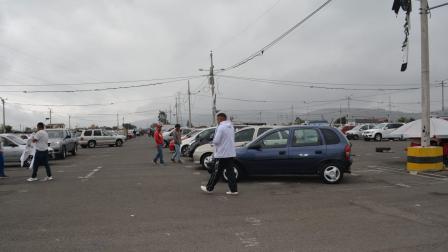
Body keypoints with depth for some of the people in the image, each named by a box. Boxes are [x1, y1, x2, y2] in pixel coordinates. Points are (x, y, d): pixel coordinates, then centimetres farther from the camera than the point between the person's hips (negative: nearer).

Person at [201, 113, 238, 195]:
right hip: (231, 153, 8)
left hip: (222, 154, -8)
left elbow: (216, 141, -19)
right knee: (230, 172, 9)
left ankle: (209, 188, 14)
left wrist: (214, 141, 5)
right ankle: (234, 190, 8)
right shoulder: (231, 127, 12)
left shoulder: (221, 127, -15)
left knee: (216, 172, 2)